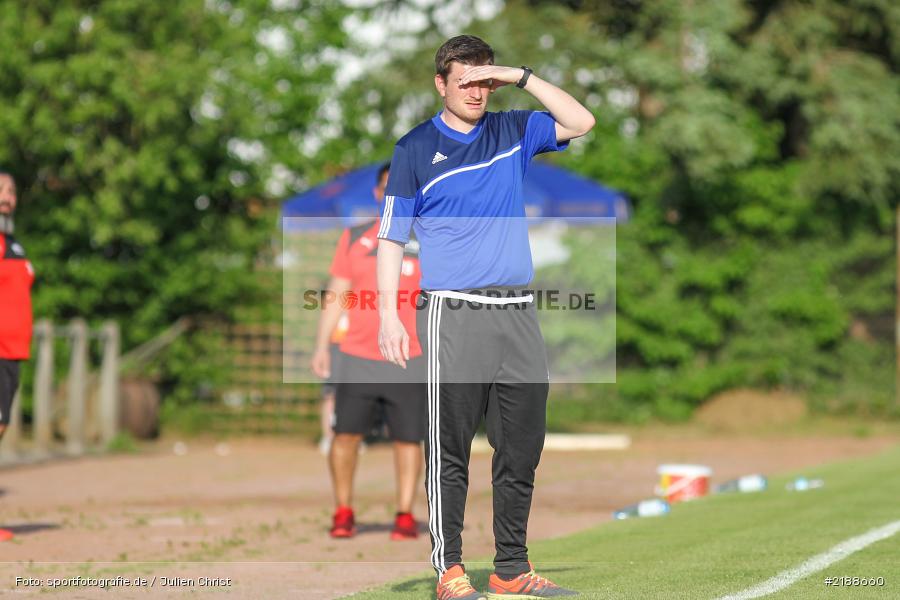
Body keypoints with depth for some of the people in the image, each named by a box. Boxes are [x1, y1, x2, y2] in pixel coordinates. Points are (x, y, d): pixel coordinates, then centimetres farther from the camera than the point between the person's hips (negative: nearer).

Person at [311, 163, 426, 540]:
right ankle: (343, 512, 9)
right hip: (357, 359, 1)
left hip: (409, 363, -1)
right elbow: (337, 294, 11)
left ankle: (405, 515, 8)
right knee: (346, 434, -3)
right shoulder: (354, 238, 9)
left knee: (408, 438, 0)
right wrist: (322, 345, 4)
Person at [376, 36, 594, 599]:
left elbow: (581, 122, 4)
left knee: (522, 450, 5)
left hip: (518, 314, 4)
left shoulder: (513, 132, 14)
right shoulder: (415, 148, 5)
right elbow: (392, 236, 3)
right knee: (450, 451, -5)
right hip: (454, 314, -4)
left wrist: (521, 77, -1)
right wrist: (388, 314, -6)